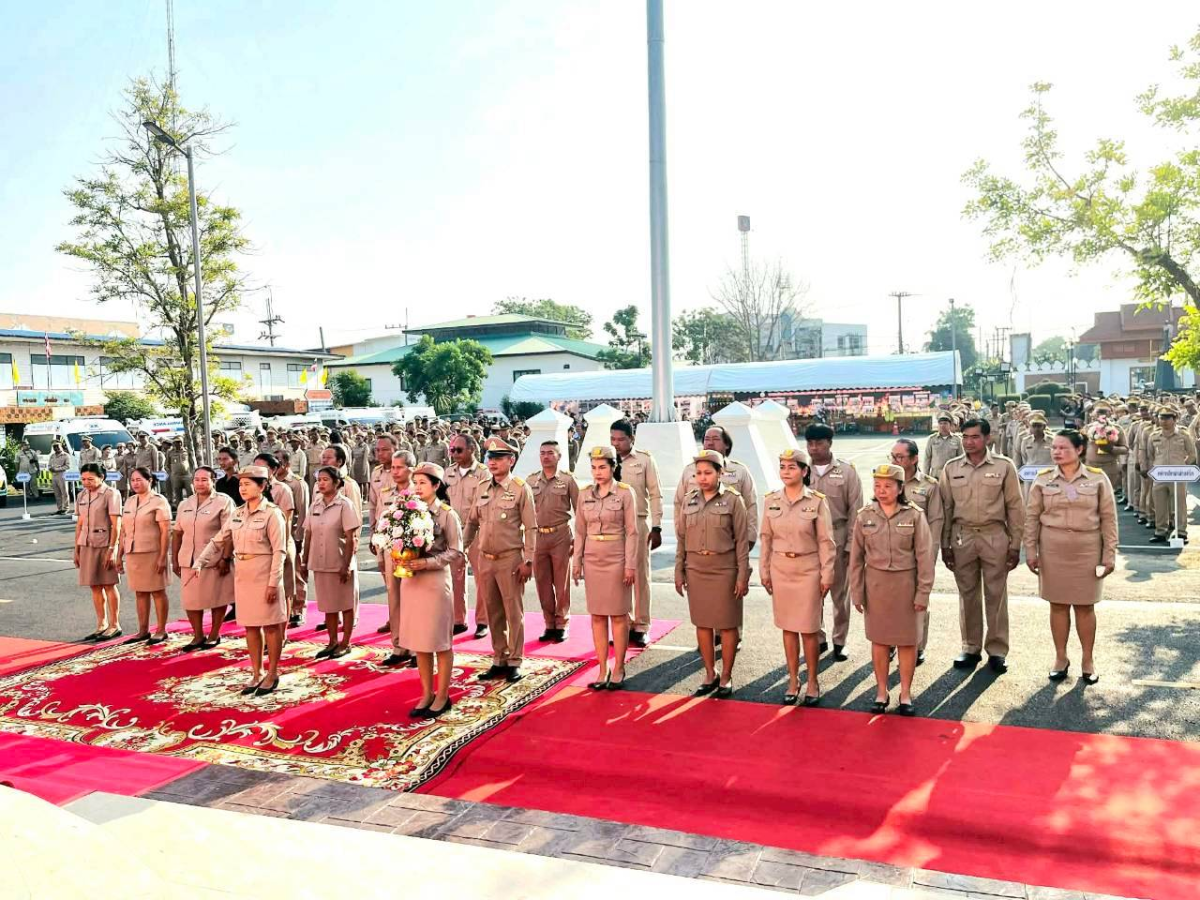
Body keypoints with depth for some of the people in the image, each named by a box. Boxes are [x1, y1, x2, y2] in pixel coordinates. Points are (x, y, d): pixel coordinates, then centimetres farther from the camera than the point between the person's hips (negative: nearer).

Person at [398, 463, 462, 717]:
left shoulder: (447, 514, -8)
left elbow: (455, 551, -9)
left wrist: (427, 563, -20)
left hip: (435, 580, -5)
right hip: (411, 580, 5)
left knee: (440, 641, 4)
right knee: (418, 641, 11)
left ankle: (442, 696, 16)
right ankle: (427, 693, 22)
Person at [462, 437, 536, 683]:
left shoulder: (521, 489, -7)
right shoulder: (483, 488, 9)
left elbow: (530, 528, -8)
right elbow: (472, 522, 17)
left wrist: (527, 561, -13)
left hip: (510, 559, -5)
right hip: (485, 559, 6)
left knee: (513, 612, 1)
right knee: (493, 613, 12)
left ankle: (514, 663, 11)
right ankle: (499, 660, 23)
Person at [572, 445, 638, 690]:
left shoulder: (625, 493, -6)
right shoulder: (585, 494, 5)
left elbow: (631, 531, -7)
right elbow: (580, 531, 10)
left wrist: (630, 565, -11)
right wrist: (576, 562, 7)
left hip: (617, 560, -4)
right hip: (593, 560, 4)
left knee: (618, 615, 2)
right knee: (597, 616, 6)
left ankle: (618, 670, 12)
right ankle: (602, 670, 14)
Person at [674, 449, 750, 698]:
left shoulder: (732, 500, -5)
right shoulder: (689, 500, 6)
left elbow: (742, 540, -5)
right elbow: (681, 538, 10)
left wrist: (743, 576, -9)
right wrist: (679, 572, 7)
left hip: (724, 570, -4)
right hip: (696, 570, 4)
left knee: (727, 625, 4)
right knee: (702, 624, 10)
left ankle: (726, 677, 16)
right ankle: (710, 674, 22)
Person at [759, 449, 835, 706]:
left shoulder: (817, 501, -7)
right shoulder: (771, 500, 2)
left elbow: (826, 541, -5)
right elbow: (766, 538, 7)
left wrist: (827, 575, -7)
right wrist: (764, 571, 6)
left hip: (808, 570, -3)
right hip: (780, 570, 3)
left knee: (809, 630, 3)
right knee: (788, 628, 11)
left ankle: (812, 682, 18)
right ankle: (793, 681, 22)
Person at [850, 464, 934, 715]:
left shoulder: (914, 516, -7)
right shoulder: (864, 516, -2)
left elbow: (924, 557, -5)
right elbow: (856, 558, 2)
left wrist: (923, 592, -8)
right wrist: (857, 592, 0)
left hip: (905, 584, -1)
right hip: (875, 584, 2)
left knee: (907, 640, 7)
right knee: (879, 639, 10)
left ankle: (905, 694, 20)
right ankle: (881, 692, 22)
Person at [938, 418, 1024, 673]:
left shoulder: (1003, 466, -1)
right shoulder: (951, 468, 4)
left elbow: (1015, 507, 1)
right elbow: (945, 508, 7)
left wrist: (1015, 545, -1)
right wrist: (945, 545, 5)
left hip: (995, 537, -2)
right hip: (962, 536, 2)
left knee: (996, 594, 5)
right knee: (967, 594, 10)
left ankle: (997, 650, 17)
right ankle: (971, 647, 22)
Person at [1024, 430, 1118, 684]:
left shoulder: (1098, 478, -2)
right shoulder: (1043, 479, 0)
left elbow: (1108, 518, 0)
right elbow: (1032, 518, 3)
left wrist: (1109, 554, -3)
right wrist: (1031, 551, 0)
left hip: (1087, 549, -1)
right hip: (1053, 548, 1)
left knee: (1085, 606, 6)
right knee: (1058, 605, 8)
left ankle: (1088, 660, 21)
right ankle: (1060, 658, 20)